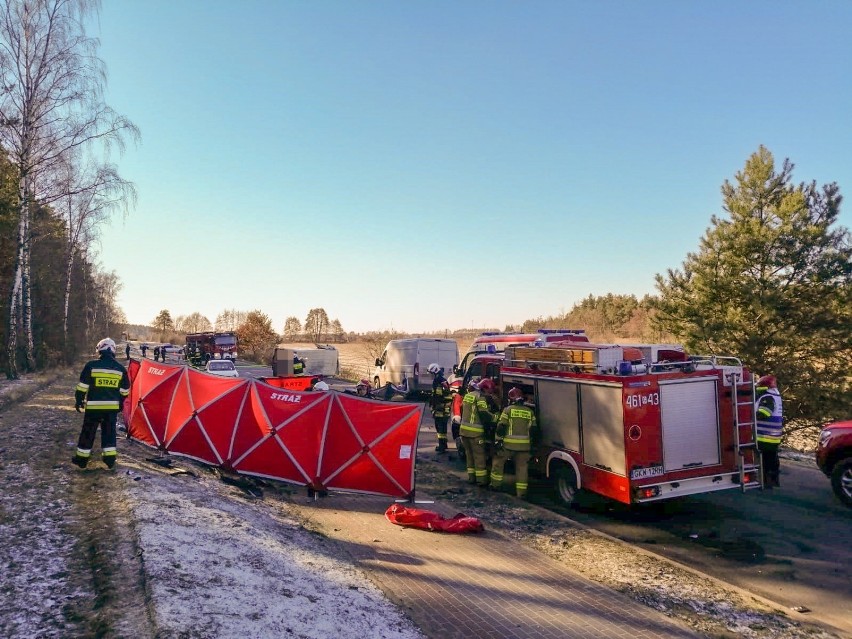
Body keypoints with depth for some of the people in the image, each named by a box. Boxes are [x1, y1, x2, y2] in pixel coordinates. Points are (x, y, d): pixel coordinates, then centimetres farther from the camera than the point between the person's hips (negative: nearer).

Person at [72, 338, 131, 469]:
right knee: (109, 432, 13)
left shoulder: (91, 365, -7)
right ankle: (110, 459, 12)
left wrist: (78, 401, 8)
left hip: (93, 406, -2)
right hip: (112, 407, 2)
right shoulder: (120, 369, 3)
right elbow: (124, 390, 10)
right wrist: (120, 403, 24)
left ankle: (82, 459, 19)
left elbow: (82, 386, -5)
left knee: (88, 432, 10)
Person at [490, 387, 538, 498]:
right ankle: (522, 492, 7)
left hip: (509, 444, -3)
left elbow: (501, 427, -8)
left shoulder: (508, 409, -4)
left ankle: (496, 484, 20)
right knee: (522, 468, 8)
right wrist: (531, 442, 19)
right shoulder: (530, 412, 8)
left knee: (498, 462, 16)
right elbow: (534, 430, 10)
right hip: (524, 445, 3)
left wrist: (498, 441, -3)